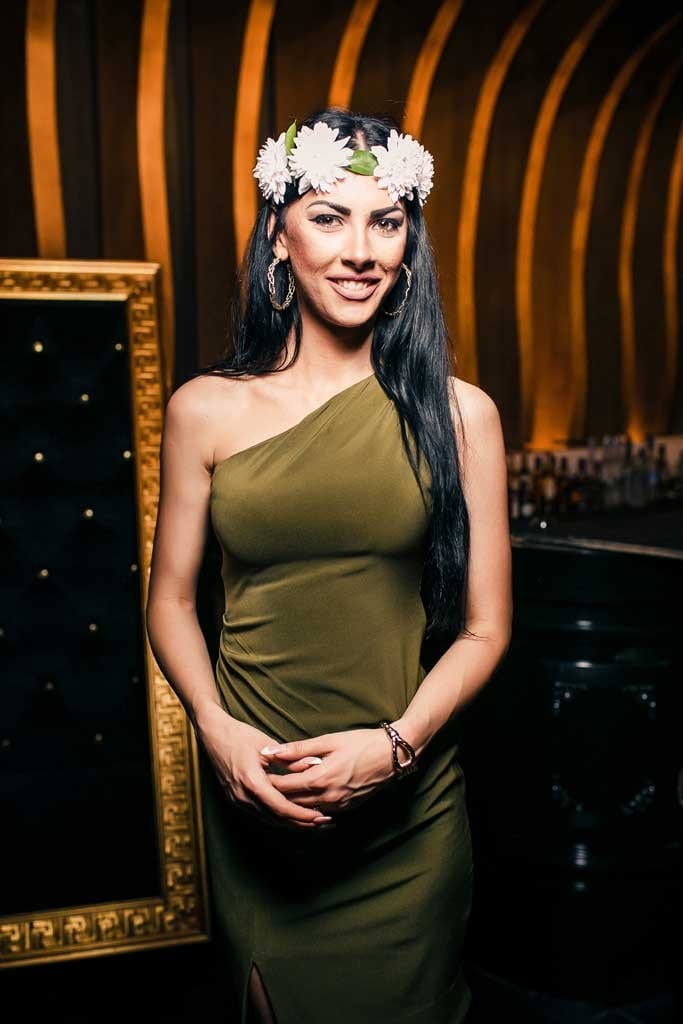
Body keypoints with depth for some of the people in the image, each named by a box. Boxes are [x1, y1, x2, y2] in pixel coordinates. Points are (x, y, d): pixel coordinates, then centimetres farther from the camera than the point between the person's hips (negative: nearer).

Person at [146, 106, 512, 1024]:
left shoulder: (458, 414, -5)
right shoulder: (205, 410, -3)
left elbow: (485, 626, -2)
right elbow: (170, 598, 3)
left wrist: (396, 742, -15)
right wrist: (216, 727, -11)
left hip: (409, 809, 0)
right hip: (254, 798, 1)